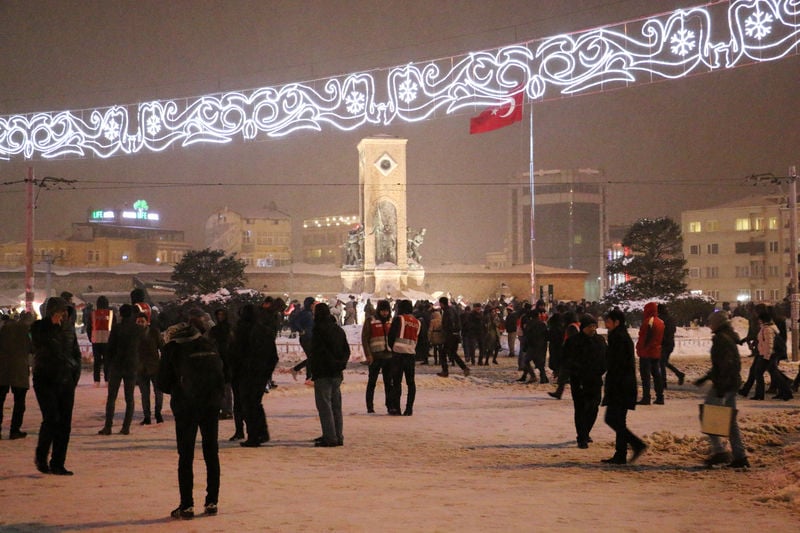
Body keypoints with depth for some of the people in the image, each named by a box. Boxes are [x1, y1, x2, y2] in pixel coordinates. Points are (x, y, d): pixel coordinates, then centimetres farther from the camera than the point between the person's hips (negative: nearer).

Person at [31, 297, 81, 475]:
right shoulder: (39, 328, -1)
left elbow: (76, 353, 19)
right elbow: (43, 346, -17)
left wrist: (75, 374, 8)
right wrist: (54, 325, -16)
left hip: (66, 381, 4)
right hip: (45, 380, -4)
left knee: (65, 423, -1)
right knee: (51, 419, -14)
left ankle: (58, 464, 6)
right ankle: (41, 457, 8)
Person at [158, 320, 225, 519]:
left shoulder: (172, 348, 1)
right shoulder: (209, 346, 12)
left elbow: (163, 383, 1)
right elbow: (221, 375, 10)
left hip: (187, 406, -3)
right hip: (212, 405, 4)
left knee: (186, 456, 3)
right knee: (211, 453, 13)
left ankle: (187, 505, 1)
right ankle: (212, 502, 16)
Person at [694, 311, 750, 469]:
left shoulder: (721, 339, -15)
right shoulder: (730, 338, 17)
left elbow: (725, 364, -23)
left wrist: (720, 386, -23)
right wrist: (705, 378, 27)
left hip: (723, 384, -10)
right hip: (733, 383, 10)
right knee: (731, 420, 12)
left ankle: (718, 451, -9)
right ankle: (740, 456, 13)